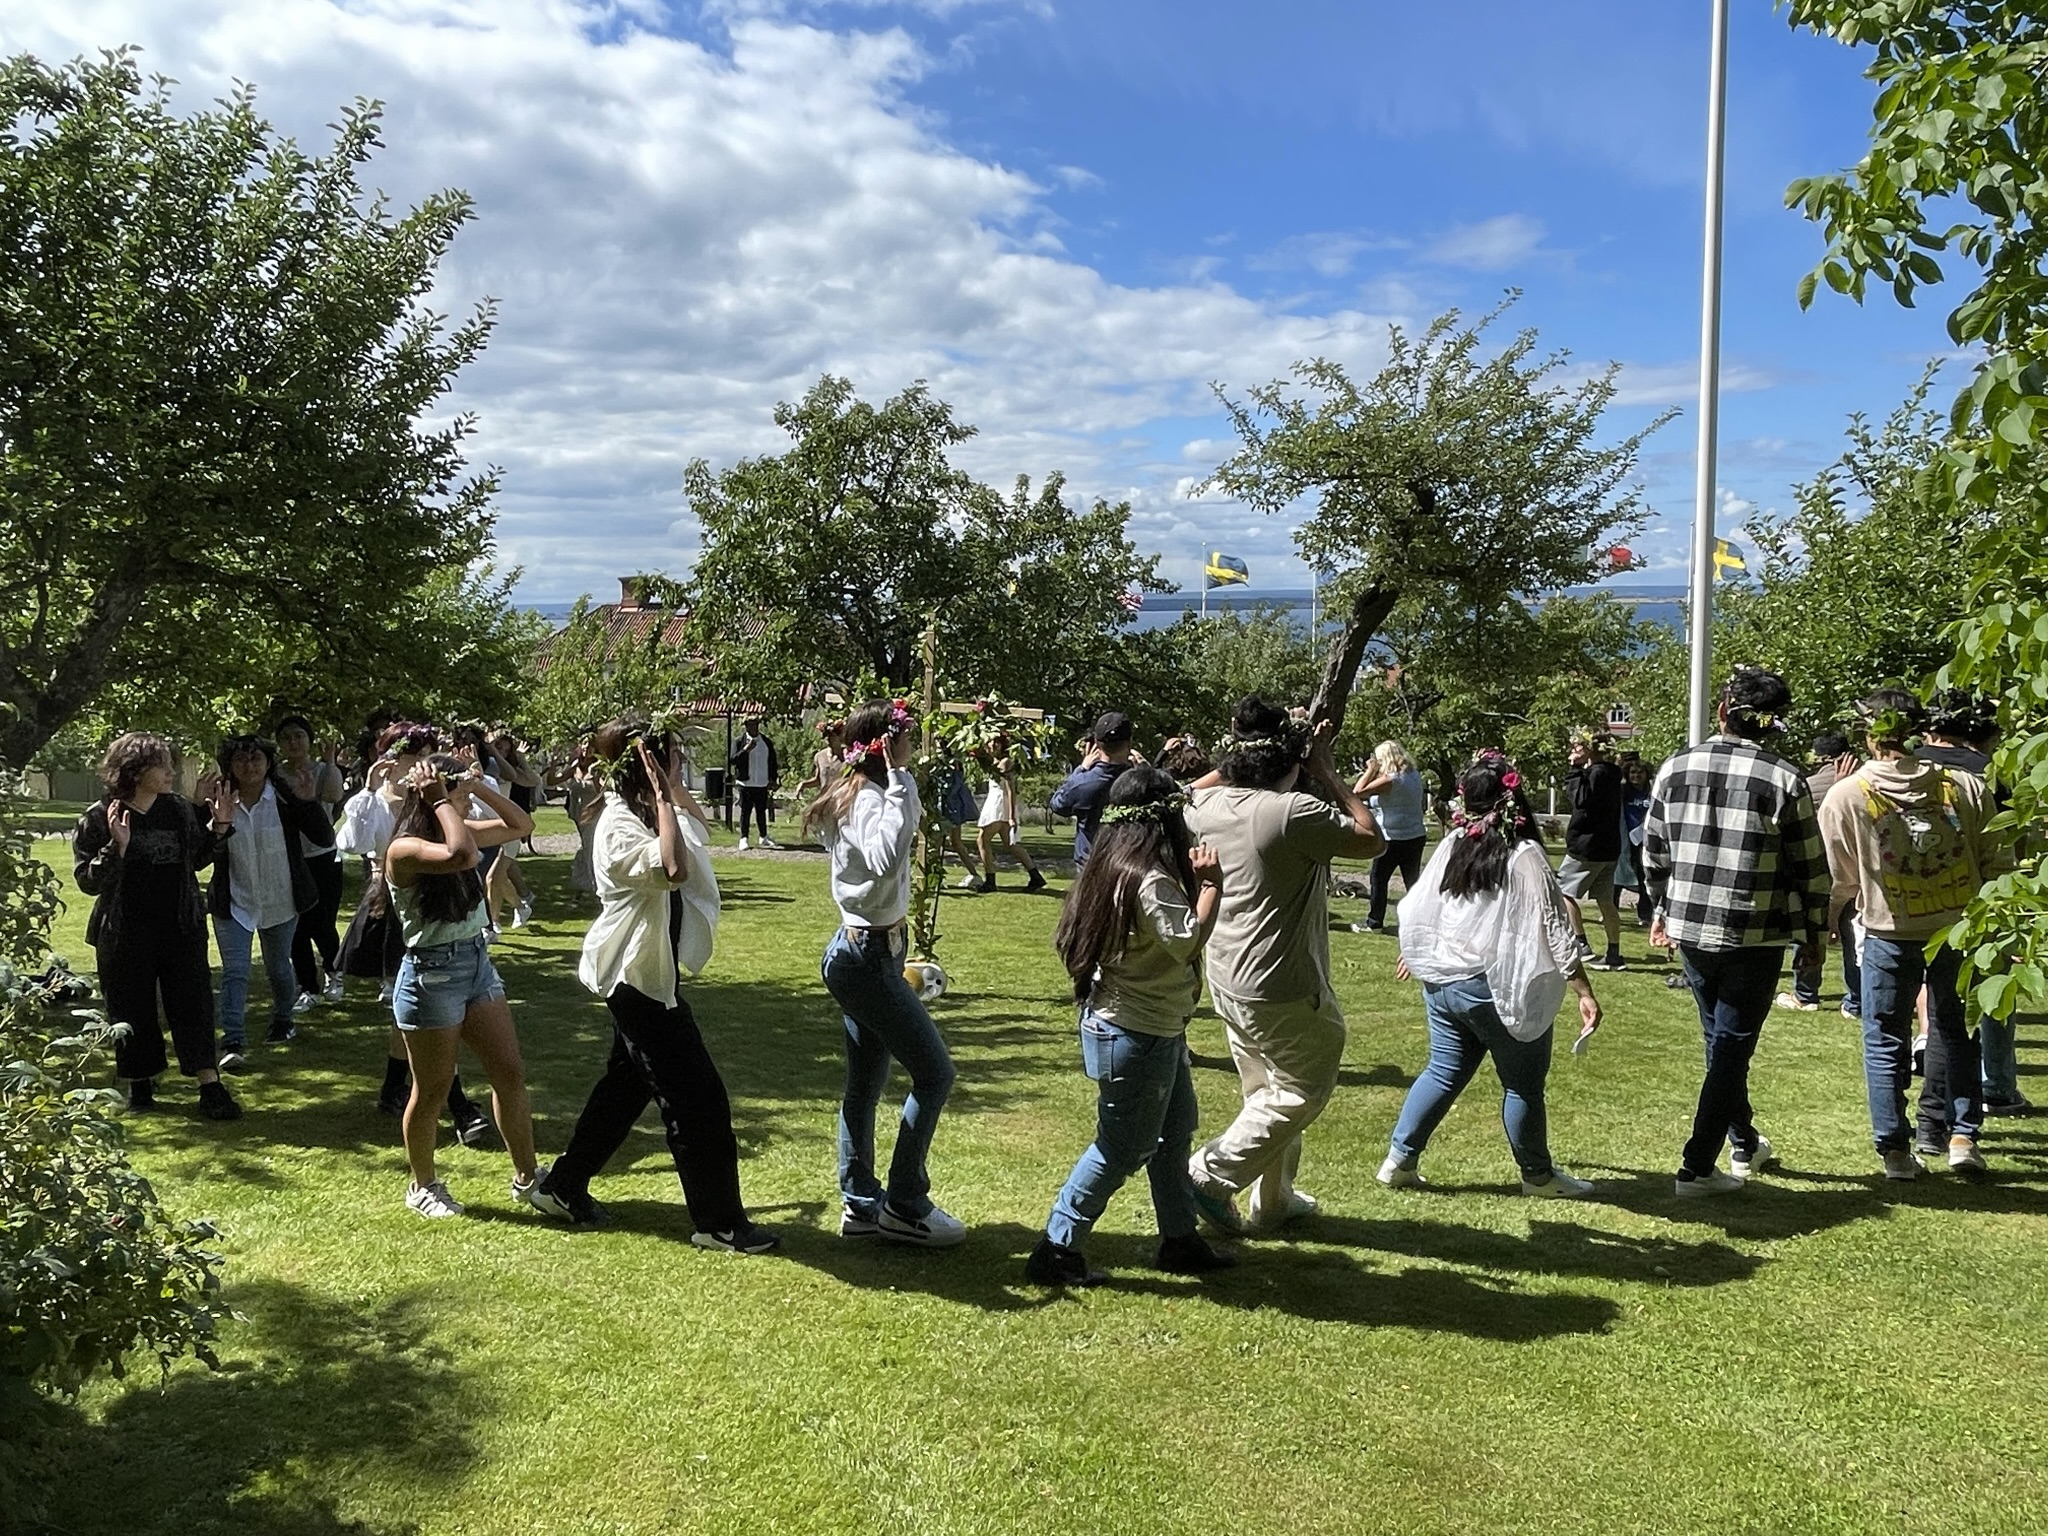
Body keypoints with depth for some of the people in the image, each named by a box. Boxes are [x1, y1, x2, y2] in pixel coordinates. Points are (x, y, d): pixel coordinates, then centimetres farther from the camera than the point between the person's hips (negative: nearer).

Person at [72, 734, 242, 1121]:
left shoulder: (179, 808, 3)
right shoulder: (98, 819, -9)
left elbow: (198, 858, 14)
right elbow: (87, 880, -11)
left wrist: (219, 827, 0)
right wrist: (117, 848, -26)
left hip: (181, 928, 3)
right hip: (126, 936, -3)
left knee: (194, 1003, 0)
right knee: (132, 1012, 9)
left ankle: (210, 1088, 1)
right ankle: (140, 1085, 26)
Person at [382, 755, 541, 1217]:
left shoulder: (459, 831, 5)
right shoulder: (405, 849, -19)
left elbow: (521, 825, 12)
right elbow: (462, 857, -38)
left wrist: (479, 786, 0)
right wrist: (442, 801, -25)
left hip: (477, 963, 8)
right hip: (432, 974, -8)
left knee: (510, 1073, 8)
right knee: (432, 1089, 8)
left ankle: (526, 1177, 20)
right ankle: (422, 1186, 28)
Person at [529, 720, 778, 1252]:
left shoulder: (643, 812, 6)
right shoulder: (619, 826, -22)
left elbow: (698, 825, 25)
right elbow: (674, 868, -40)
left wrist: (671, 786, 11)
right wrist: (661, 795, -32)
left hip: (649, 972, 10)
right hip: (637, 974, -10)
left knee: (627, 1083, 21)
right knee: (697, 1097, -5)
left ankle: (563, 1186, 34)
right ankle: (719, 1221, 3)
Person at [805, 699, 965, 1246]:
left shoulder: (856, 794, 10)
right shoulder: (867, 798, -20)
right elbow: (886, 859, -40)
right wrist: (898, 777, -34)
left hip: (860, 951, 10)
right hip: (868, 956, -10)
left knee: (865, 1083, 15)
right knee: (934, 1073, -4)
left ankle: (860, 1203, 24)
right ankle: (905, 1206, 5)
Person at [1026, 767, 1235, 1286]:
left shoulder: (1112, 868, 5)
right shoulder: (1150, 880, -24)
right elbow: (1188, 941, -28)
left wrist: (1193, 881, 6)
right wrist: (1211, 885, -17)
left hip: (1156, 1029, 10)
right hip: (1135, 1034, -10)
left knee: (1174, 1131, 21)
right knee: (1122, 1148, 1)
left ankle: (1181, 1240, 34)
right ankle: (1056, 1251, 10)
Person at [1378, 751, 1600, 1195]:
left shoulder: (1451, 845, -1)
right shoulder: (1524, 857, -16)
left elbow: (1417, 907, 11)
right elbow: (1557, 933, -17)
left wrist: (1416, 955, 29)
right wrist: (1585, 993, -12)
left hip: (1441, 983, 5)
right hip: (1498, 990, -5)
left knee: (1444, 1071, 18)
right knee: (1522, 1084, 11)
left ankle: (1399, 1159, 19)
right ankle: (1538, 1175, 25)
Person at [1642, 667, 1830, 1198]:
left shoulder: (1675, 768, 0)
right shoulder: (1785, 780, -10)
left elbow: (1654, 851, 7)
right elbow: (1810, 868, -5)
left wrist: (1664, 908, 21)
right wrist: (1815, 931, 8)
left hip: (1689, 930, 4)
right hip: (1755, 937, -4)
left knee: (1721, 1039, 21)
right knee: (1731, 1048, 4)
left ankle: (1745, 1145, 37)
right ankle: (1697, 1168, 4)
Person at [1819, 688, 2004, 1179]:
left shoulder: (1845, 796, -11)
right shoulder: (1964, 785, -5)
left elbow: (1840, 881, -5)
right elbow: (1995, 862, 0)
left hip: (1890, 934, -2)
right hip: (1961, 930, 2)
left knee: (1885, 1041, 10)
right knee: (1956, 1031, 21)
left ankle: (1894, 1149, 12)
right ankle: (1963, 1135, 19)